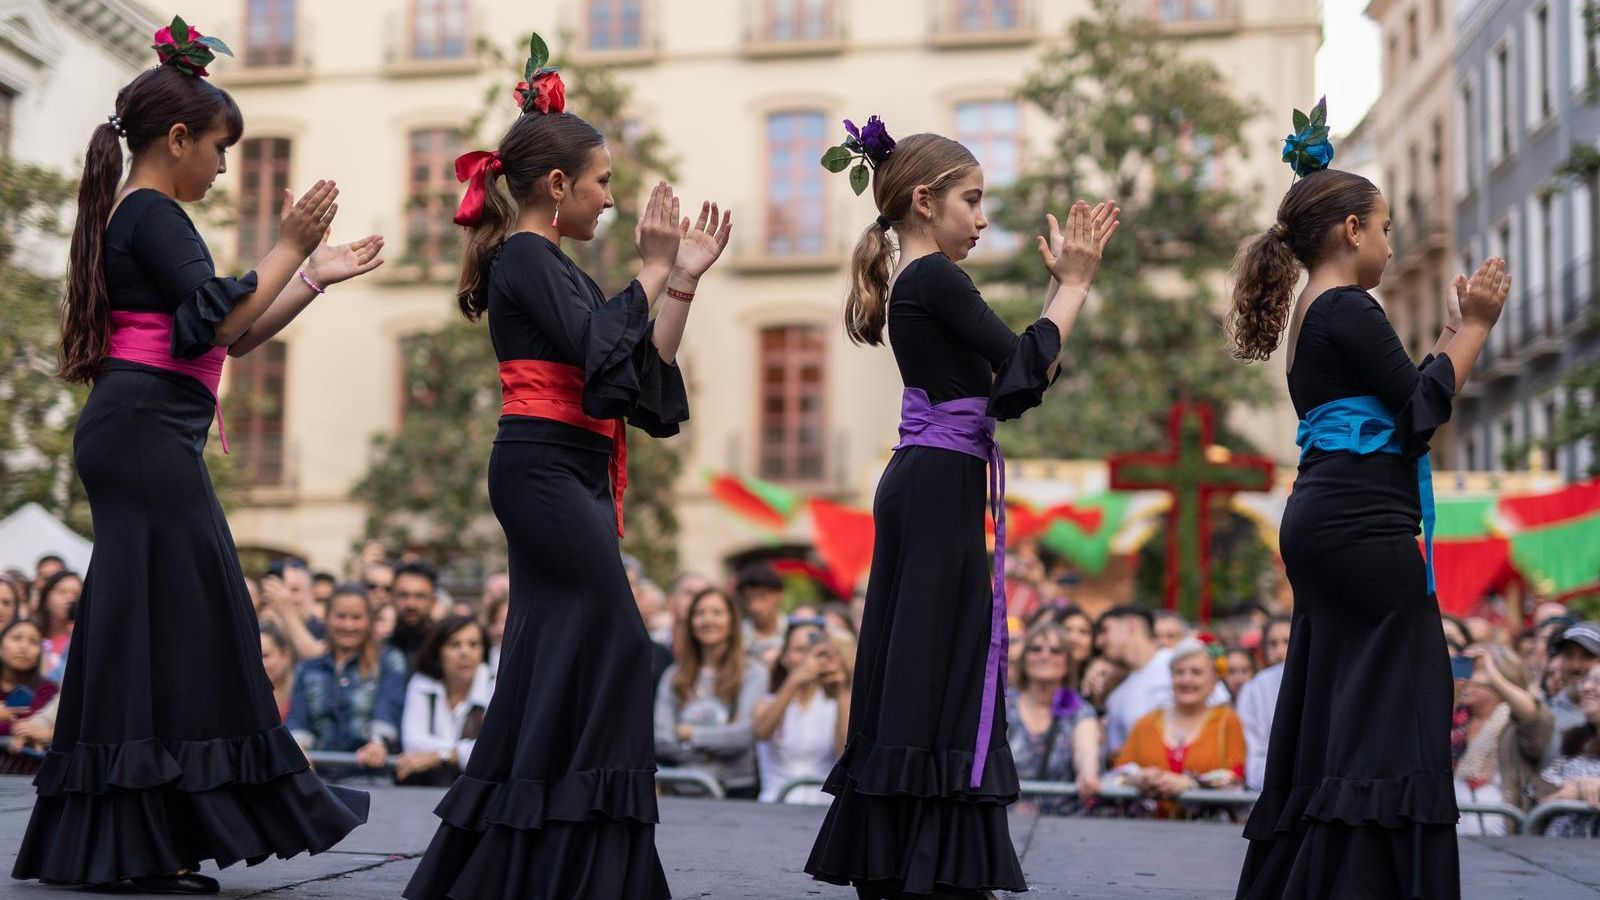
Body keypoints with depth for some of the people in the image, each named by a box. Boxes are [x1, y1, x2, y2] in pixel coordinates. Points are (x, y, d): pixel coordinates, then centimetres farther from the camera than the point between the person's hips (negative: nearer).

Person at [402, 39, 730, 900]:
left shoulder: (549, 265, 21)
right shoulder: (524, 256, -6)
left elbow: (647, 377, 16)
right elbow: (599, 350, -20)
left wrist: (683, 281, 12)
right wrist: (653, 271, -8)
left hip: (562, 478, 10)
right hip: (547, 470, -10)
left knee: (549, 668, 10)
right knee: (614, 643, -10)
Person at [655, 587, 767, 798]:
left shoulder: (753, 673, 5)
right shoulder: (674, 675, 14)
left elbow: (745, 733, -7)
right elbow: (661, 740, 3)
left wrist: (691, 733, 2)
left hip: (735, 788, -2)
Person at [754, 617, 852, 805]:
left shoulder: (835, 706, 15)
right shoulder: (769, 703, 13)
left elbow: (846, 751, -5)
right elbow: (761, 732, -13)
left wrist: (842, 693, -12)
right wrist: (794, 682, -27)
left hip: (823, 808, 2)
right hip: (776, 806, -2)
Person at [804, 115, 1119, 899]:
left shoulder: (912, 285, 18)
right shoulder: (937, 278, -11)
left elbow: (1011, 388, 16)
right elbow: (1026, 367, -14)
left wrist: (1061, 284, 15)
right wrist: (1074, 285, -2)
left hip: (920, 487, 10)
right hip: (942, 487, -10)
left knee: (912, 674, 11)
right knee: (944, 670, -8)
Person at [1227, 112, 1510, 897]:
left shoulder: (1314, 316, 19)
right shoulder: (1348, 310, -11)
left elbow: (1394, 402, 20)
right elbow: (1422, 409, -13)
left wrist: (1455, 329, 21)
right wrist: (1474, 327, -2)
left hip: (1327, 521, 10)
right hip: (1362, 526, -10)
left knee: (1329, 712, 11)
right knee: (1398, 706, -8)